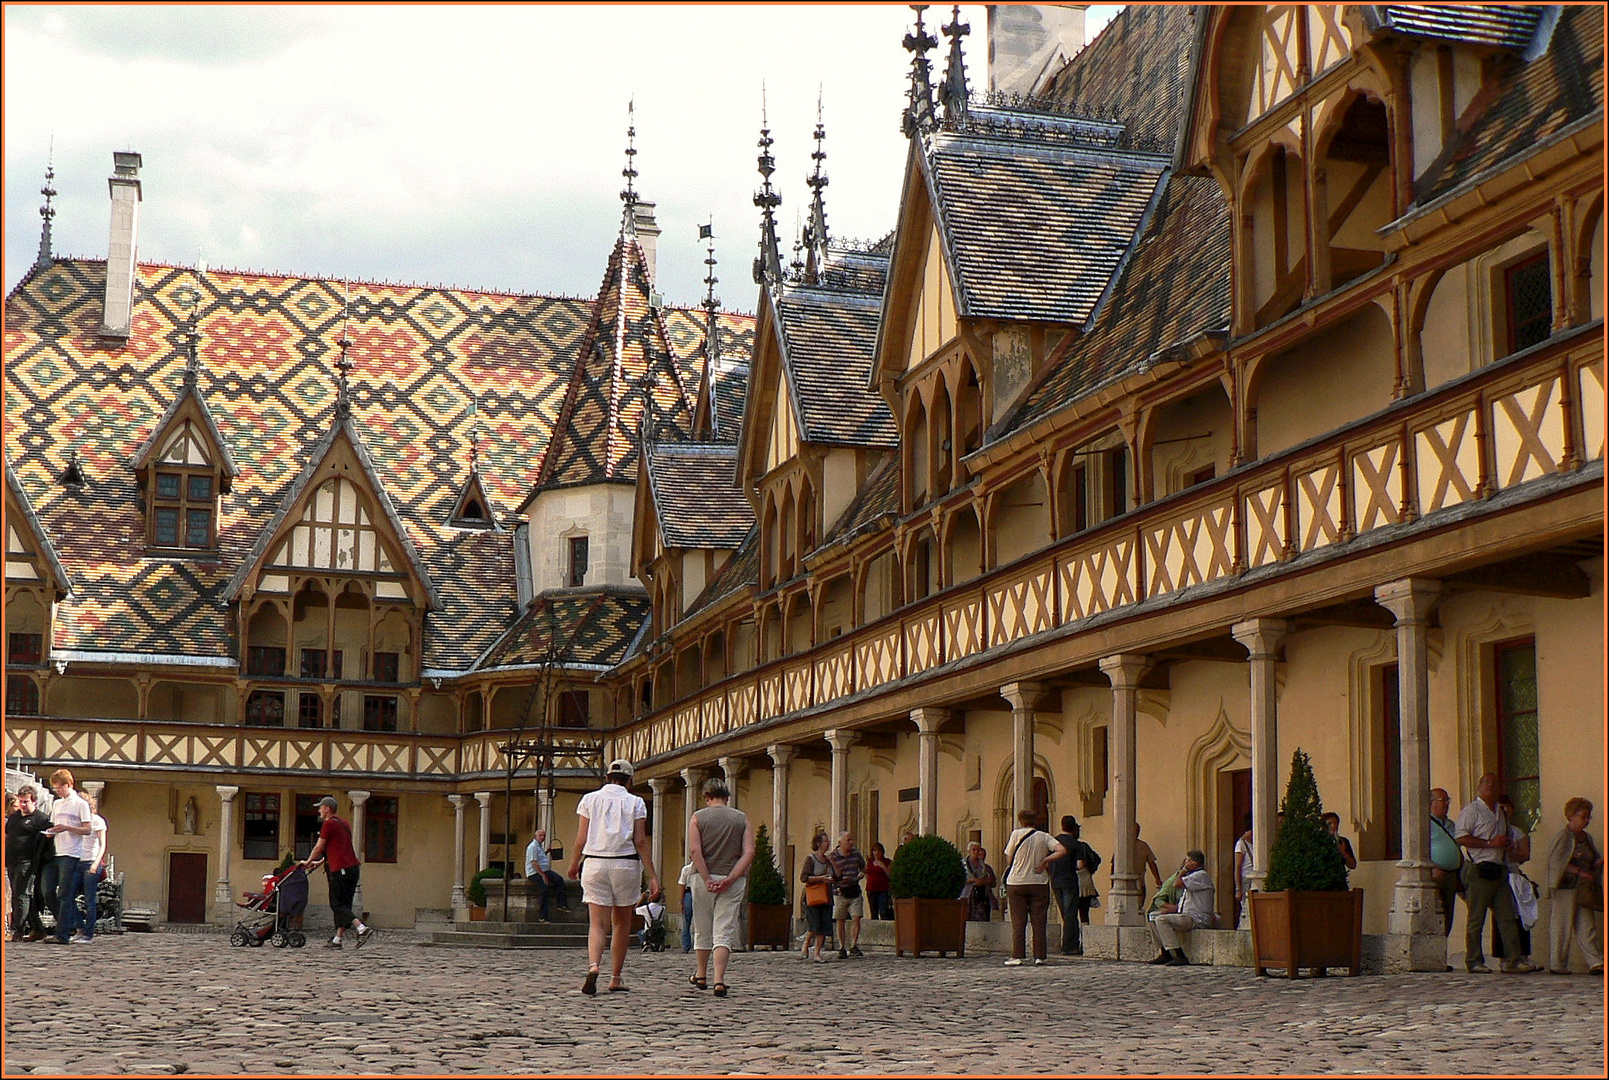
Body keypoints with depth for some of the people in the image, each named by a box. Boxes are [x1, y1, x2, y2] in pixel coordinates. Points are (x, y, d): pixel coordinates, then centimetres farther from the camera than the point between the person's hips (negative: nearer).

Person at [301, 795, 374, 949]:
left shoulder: (328, 824, -6)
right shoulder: (344, 823, 21)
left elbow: (319, 847, -2)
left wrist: (308, 862, 14)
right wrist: (319, 862, 33)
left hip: (339, 870, -9)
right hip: (352, 867, 9)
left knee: (338, 905, -7)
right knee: (343, 905, 11)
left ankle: (362, 928, -24)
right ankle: (338, 939, 11)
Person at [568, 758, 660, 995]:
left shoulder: (589, 799, 5)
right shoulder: (635, 803, 1)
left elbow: (581, 839, 3)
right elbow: (640, 842, -4)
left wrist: (575, 864, 20)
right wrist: (652, 876, -3)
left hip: (595, 863, 1)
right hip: (626, 865, -1)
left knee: (597, 924, -2)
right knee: (622, 923, 14)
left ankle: (593, 966, -29)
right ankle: (616, 979, 18)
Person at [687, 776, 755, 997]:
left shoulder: (698, 817, 2)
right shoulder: (742, 819, 5)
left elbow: (695, 850, -11)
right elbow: (749, 853, -7)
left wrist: (708, 880, -12)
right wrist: (729, 880, -10)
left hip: (704, 879, 0)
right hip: (733, 880, 0)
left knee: (702, 930, 16)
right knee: (724, 933, -1)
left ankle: (701, 976, 31)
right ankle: (719, 980, -16)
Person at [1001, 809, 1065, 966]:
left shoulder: (1016, 834, -2)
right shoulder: (1044, 836, 5)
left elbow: (1009, 860, 1)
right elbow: (1062, 851, -9)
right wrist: (1044, 861, -4)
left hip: (1017, 883, -2)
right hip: (1040, 882, 2)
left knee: (1018, 922, 2)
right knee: (1039, 922, 5)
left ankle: (1017, 956, -2)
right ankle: (1039, 956, 2)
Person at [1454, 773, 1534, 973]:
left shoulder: (1500, 813, 21)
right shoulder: (1471, 810, -3)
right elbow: (1461, 837, -15)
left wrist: (1505, 843, 9)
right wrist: (1491, 843, -15)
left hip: (1498, 870, 8)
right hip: (1479, 870, -8)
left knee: (1507, 917, 3)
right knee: (1476, 918, -4)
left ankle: (1513, 959, 4)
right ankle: (1474, 961, 0)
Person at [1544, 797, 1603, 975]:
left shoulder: (1586, 837, 18)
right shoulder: (1563, 837, -7)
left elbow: (1593, 862, 22)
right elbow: (1556, 861, -15)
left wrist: (1601, 860, -1)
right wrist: (1579, 872, -21)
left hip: (1583, 889, 7)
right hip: (1565, 887, -7)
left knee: (1586, 926, 1)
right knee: (1563, 925, -3)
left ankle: (1596, 962, -4)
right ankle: (1557, 965, 4)